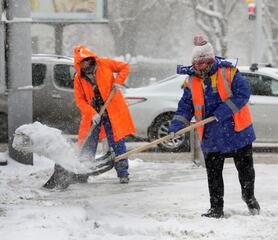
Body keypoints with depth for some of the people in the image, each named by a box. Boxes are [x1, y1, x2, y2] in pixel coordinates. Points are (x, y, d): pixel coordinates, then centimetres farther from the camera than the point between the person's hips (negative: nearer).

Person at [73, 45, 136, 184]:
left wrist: (118, 82, -11)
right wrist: (92, 113, -18)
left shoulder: (104, 64, -3)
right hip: (92, 113, 2)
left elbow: (124, 67, 6)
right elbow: (80, 100, -4)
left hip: (112, 110, -2)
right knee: (88, 144, 3)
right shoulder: (78, 79, 1)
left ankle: (123, 174, 1)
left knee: (117, 142, -4)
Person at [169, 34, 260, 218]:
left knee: (245, 168, 10)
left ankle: (249, 196, 34)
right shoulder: (192, 82, 3)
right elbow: (185, 107, 4)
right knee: (213, 173, 3)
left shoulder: (229, 72, -10)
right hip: (211, 137, 3)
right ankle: (216, 208, 10)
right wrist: (176, 127, -11)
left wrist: (222, 112, -23)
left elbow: (243, 94, -16)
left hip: (238, 132, -3)